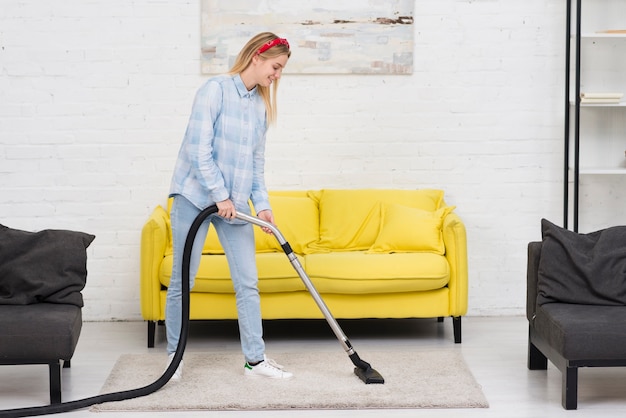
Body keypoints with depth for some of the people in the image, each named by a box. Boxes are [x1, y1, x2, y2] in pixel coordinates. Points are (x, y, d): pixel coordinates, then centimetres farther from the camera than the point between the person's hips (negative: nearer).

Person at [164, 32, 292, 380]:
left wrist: (262, 204, 1)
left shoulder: (261, 104, 10)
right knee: (183, 281, 1)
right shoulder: (216, 90, -11)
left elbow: (257, 162, 13)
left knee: (248, 283, 4)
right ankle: (175, 355, 15)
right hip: (196, 196, -6)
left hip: (235, 204, 6)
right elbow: (198, 149, -17)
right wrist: (220, 195, -17)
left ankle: (255, 359, 11)